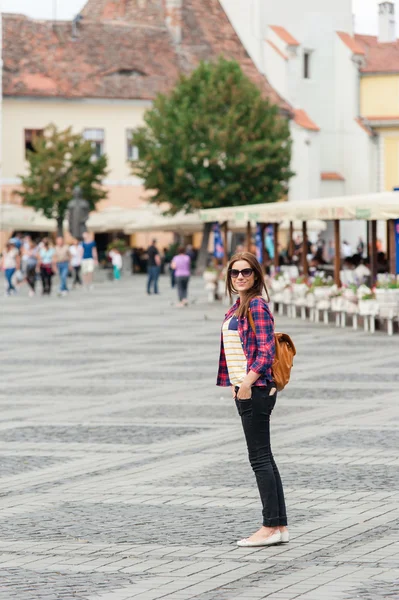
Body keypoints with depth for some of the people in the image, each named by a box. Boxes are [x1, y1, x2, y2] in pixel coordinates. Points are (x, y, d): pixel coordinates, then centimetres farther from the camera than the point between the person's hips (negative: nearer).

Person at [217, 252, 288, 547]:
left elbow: (267, 350, -18)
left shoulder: (257, 305, -12)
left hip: (256, 388, -10)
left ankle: (271, 527, -4)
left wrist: (248, 381, -25)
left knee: (260, 458, -7)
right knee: (264, 457, 10)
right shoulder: (237, 307, 16)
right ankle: (281, 526, 13)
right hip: (243, 388, 10)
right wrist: (235, 383, 18)